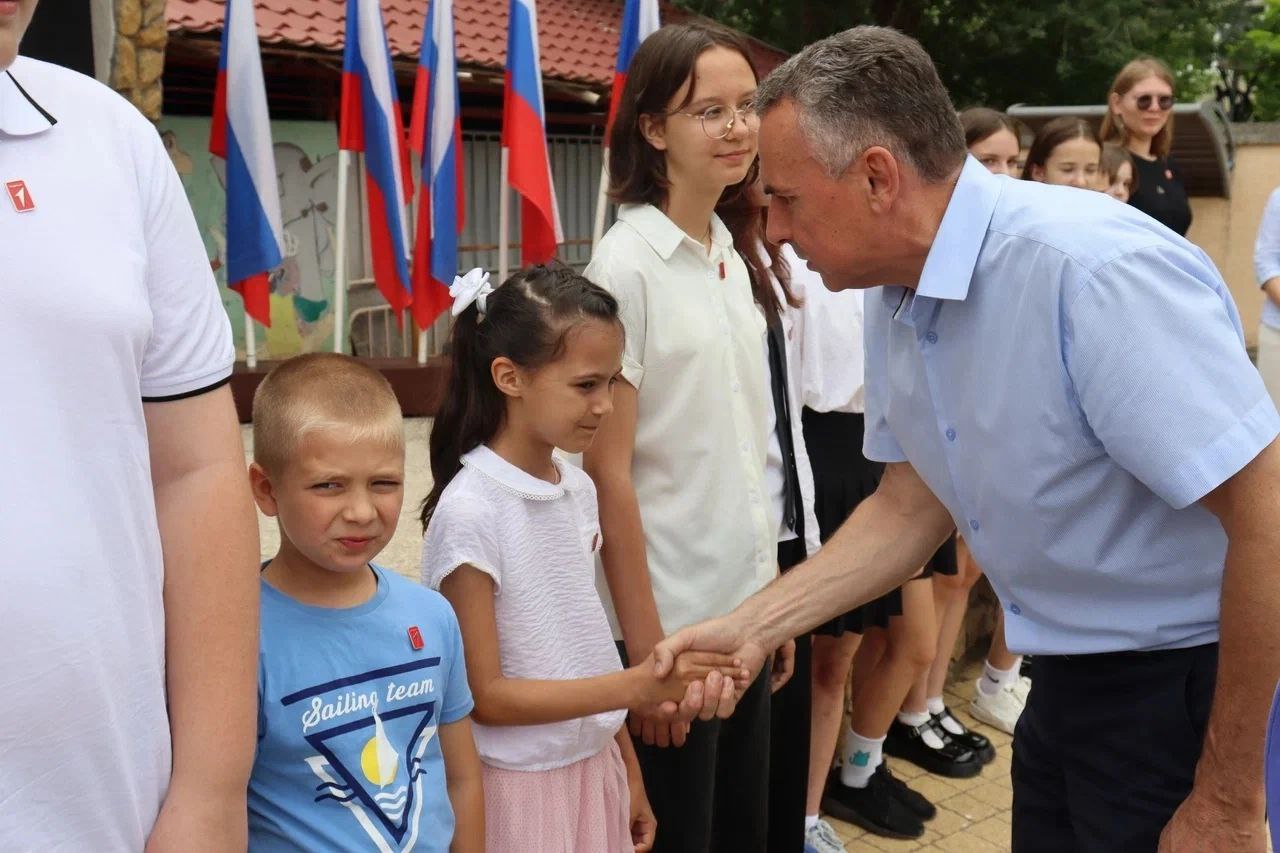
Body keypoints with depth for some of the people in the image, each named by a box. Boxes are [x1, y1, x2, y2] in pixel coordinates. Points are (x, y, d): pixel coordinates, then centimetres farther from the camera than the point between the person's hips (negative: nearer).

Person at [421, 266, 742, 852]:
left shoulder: (579, 490, 0)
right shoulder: (470, 511, -19)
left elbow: (586, 649, 7)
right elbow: (486, 696, -17)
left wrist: (629, 773, 11)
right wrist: (639, 685, -22)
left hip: (595, 766, 6)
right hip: (520, 782, -6)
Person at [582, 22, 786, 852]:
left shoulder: (732, 261, 7)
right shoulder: (625, 267, -15)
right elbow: (608, 472, -16)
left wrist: (775, 594, 12)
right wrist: (646, 647, -16)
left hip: (745, 604, 7)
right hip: (673, 617, -7)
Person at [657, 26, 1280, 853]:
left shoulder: (1094, 270, -28)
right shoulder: (900, 303, -2)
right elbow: (910, 505, 7)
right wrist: (753, 624, -1)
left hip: (1192, 683, -7)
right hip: (1070, 676, 7)